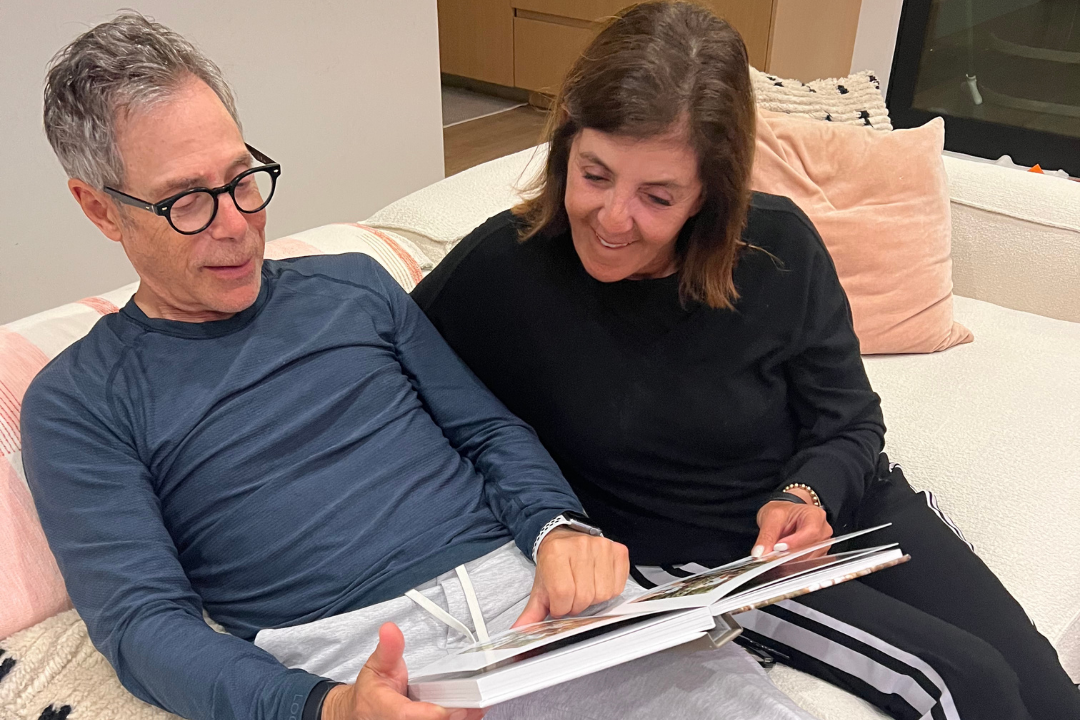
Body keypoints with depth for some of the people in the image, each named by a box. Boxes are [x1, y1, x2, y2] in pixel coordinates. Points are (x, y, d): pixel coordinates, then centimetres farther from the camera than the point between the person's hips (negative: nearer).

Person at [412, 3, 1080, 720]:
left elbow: (849, 422, -1)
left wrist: (810, 494, -24)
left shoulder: (778, 246, -13)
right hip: (692, 557, -3)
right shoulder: (498, 272, -19)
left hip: (839, 499, 4)